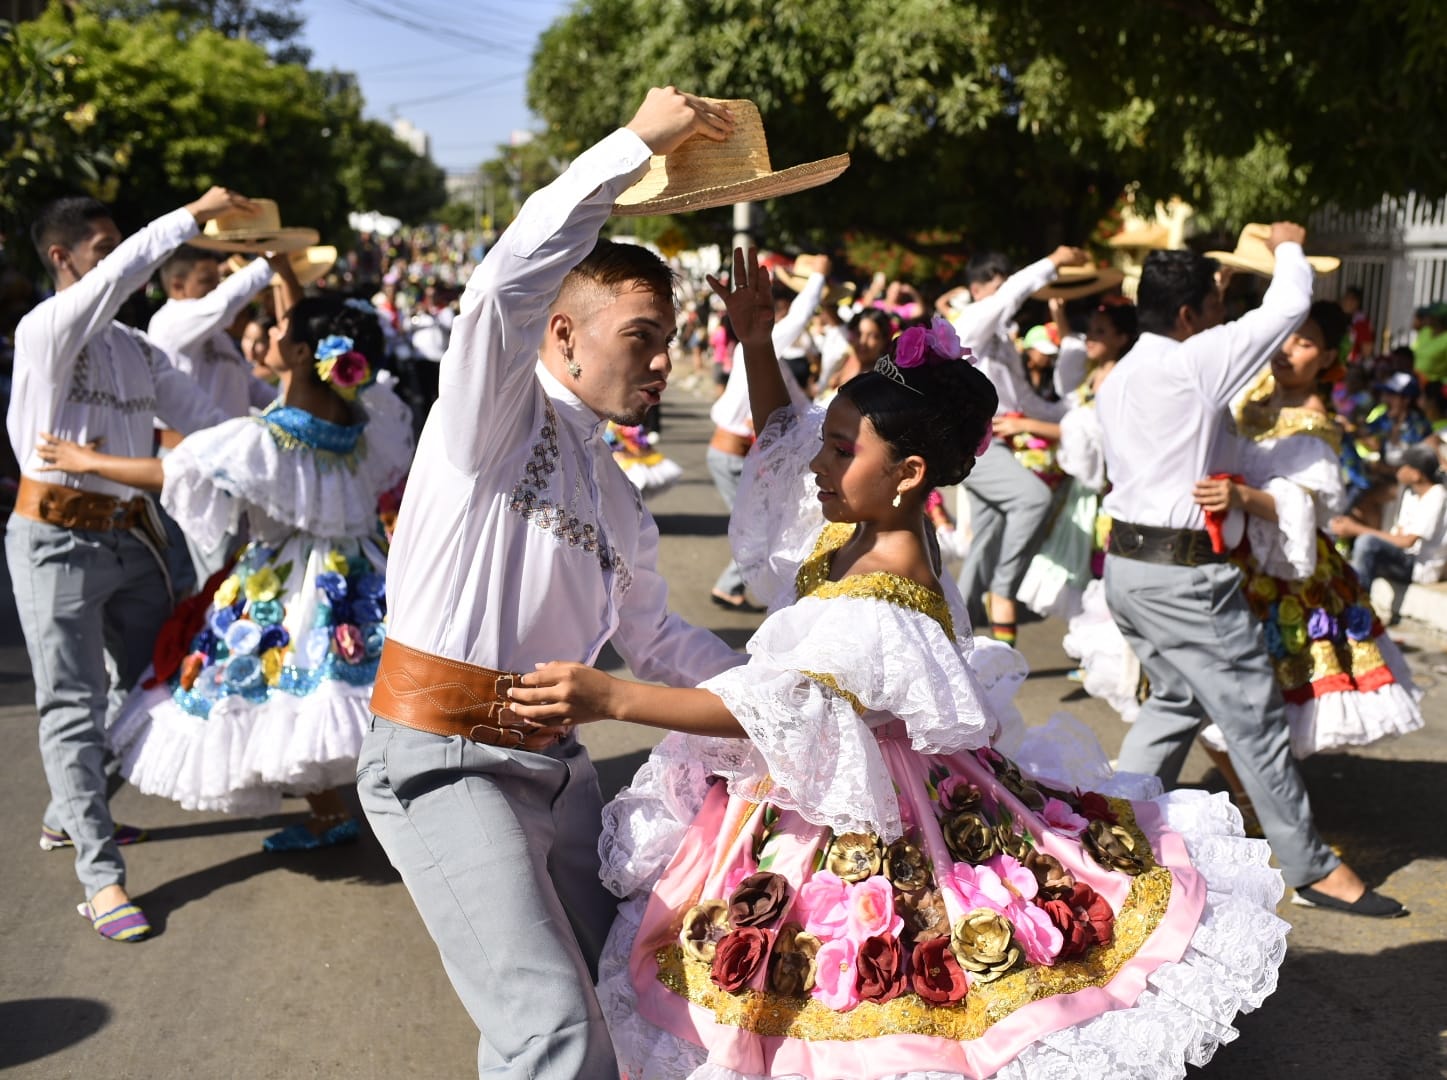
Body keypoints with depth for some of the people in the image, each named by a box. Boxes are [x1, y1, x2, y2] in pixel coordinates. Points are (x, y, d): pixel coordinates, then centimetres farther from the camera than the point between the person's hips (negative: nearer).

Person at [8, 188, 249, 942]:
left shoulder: (138, 350, 10)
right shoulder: (45, 330, -11)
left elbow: (204, 419, 8)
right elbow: (122, 274, -28)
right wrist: (193, 216, -26)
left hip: (129, 536, 7)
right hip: (58, 539, -7)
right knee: (74, 705, -3)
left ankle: (70, 814, 35)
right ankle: (101, 877, 1)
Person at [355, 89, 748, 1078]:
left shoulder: (618, 498, 15)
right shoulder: (493, 412, -7)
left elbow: (652, 637, 24)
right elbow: (509, 282, -27)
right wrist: (638, 143, -23)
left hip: (554, 759, 8)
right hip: (443, 759, -8)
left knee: (606, 983, 16)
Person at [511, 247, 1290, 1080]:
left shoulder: (881, 613, -33)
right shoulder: (868, 520, -6)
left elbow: (769, 709, -40)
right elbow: (782, 436, 9)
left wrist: (609, 697, -46)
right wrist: (757, 347, -6)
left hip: (851, 826, -9)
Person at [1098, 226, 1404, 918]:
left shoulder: (1117, 379, 12)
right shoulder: (1195, 362, -13)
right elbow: (1289, 305, -9)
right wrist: (1288, 247, 11)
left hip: (1128, 565, 9)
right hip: (1184, 574, -9)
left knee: (1176, 701, 21)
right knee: (1255, 718, 2)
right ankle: (1312, 870, 14)